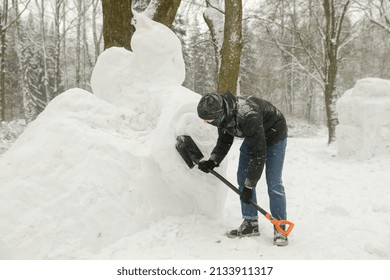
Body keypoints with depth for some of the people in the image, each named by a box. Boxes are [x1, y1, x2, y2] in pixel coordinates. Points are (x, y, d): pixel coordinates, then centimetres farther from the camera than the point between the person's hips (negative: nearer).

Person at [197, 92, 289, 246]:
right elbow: (224, 141, -1)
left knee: (273, 182, -12)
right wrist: (213, 161, -17)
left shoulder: (248, 116, -43)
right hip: (253, 136, 8)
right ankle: (250, 223, 9)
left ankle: (280, 228, 1)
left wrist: (249, 186, -32)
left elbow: (258, 153, -37)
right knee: (242, 177, 1)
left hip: (274, 133, -7)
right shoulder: (223, 113, -19)